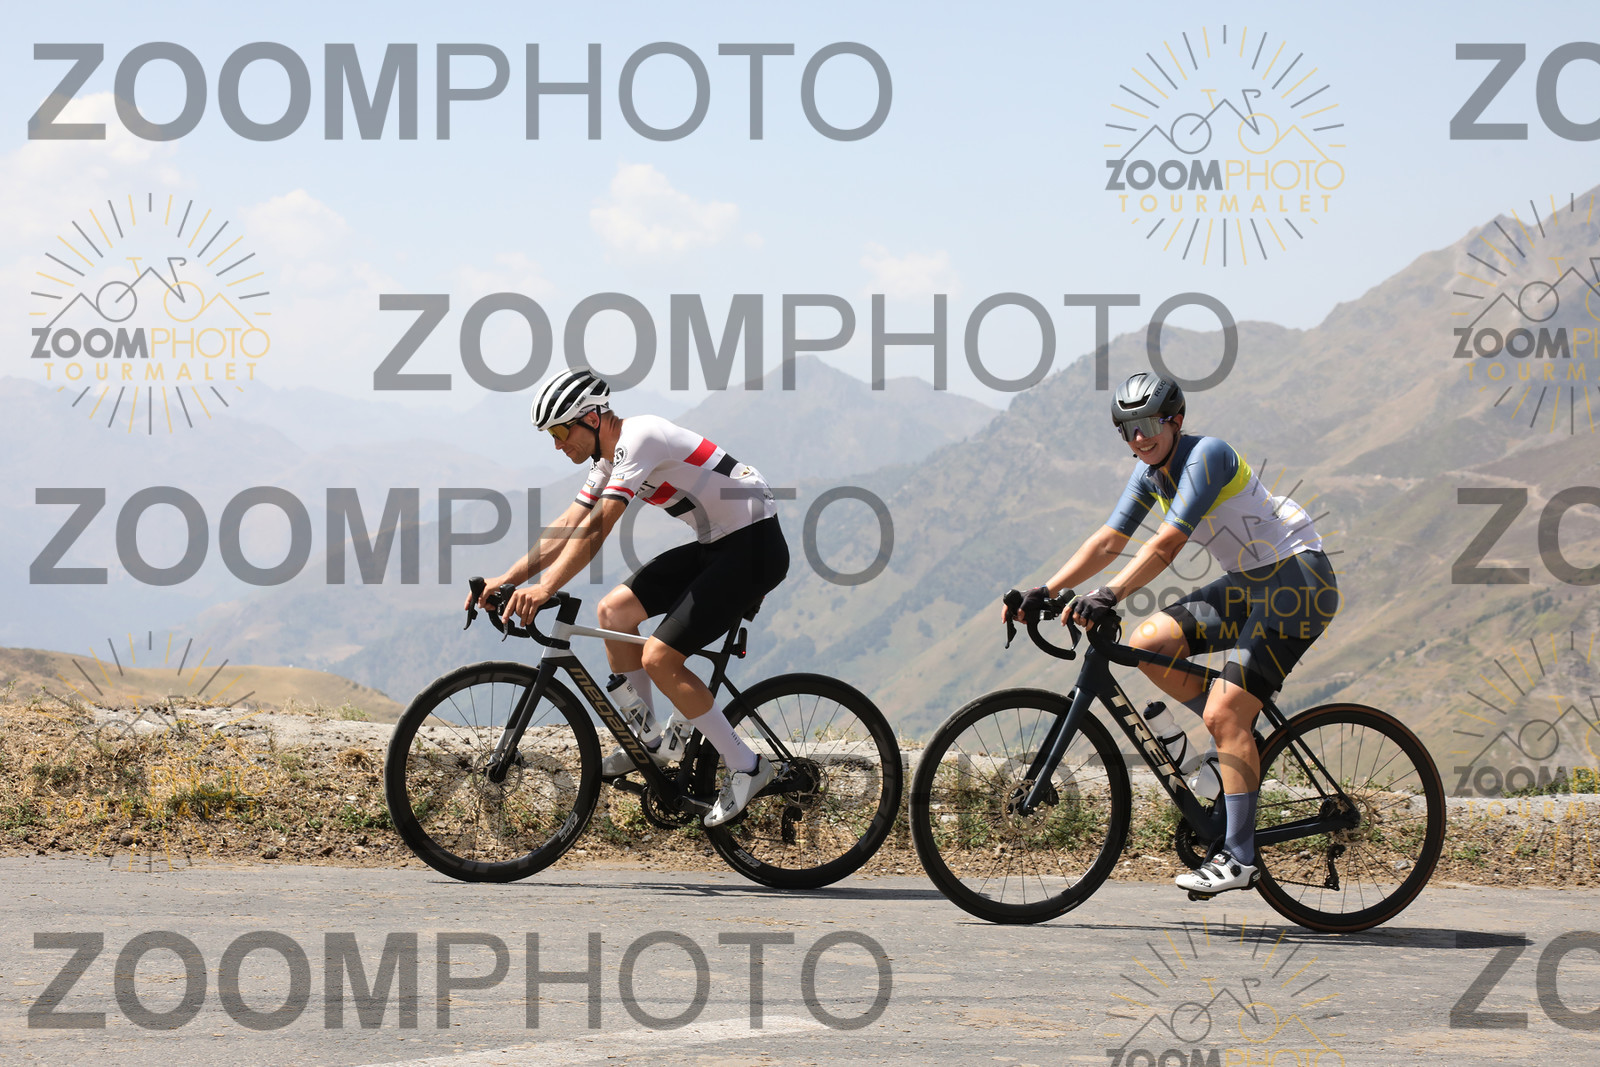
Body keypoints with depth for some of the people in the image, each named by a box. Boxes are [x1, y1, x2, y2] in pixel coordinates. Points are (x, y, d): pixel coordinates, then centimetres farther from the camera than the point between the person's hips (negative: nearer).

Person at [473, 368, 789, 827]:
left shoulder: (640, 438, -21)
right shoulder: (610, 456, 9)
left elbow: (596, 527, -30)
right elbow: (568, 526, 10)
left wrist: (545, 588, -36)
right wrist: (507, 579, 1)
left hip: (754, 547, -10)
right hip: (715, 545, 10)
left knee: (659, 658, -15)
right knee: (614, 610, 6)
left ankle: (746, 767, -6)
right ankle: (648, 737, 16)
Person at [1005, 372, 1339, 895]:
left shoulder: (1207, 455, -21)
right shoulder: (1150, 472, 5)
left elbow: (1166, 545, -29)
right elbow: (1109, 541, 4)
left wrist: (1109, 595, -38)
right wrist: (1047, 591, -6)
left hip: (1297, 580, -9)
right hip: (1247, 584, 9)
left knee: (1224, 714, -17)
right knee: (1146, 644, -7)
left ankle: (1239, 856, -14)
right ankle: (1243, 741, 7)